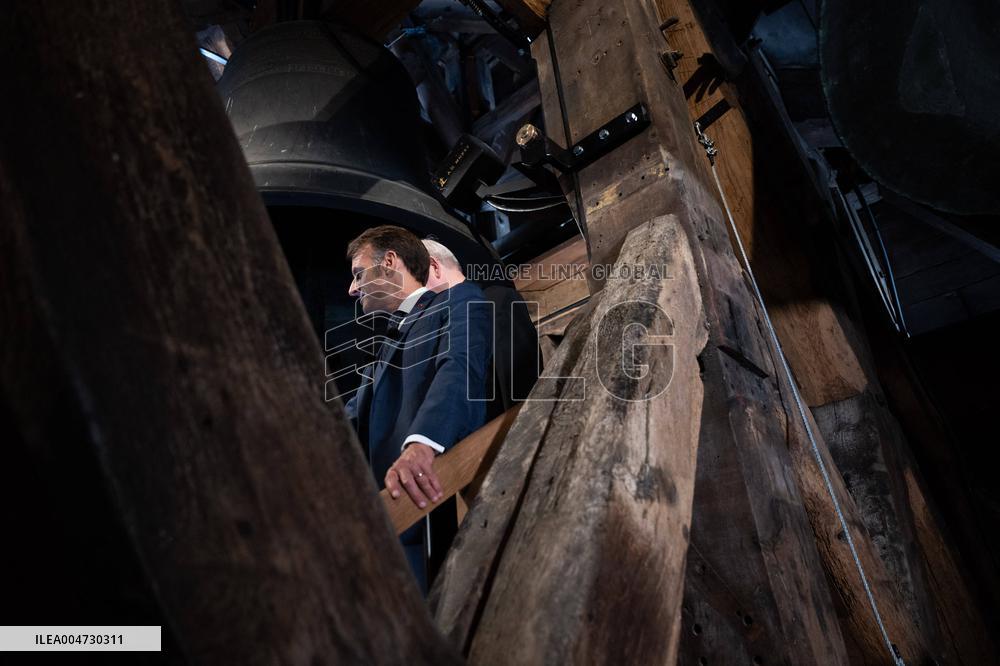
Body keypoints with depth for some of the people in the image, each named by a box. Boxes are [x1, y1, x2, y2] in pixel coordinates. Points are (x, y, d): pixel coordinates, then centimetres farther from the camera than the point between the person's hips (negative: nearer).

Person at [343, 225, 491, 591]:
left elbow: (460, 368, -17)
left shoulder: (458, 301, 4)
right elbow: (354, 418, 19)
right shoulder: (389, 342, 29)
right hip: (390, 510, 7)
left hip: (437, 496, -7)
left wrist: (422, 444, -34)